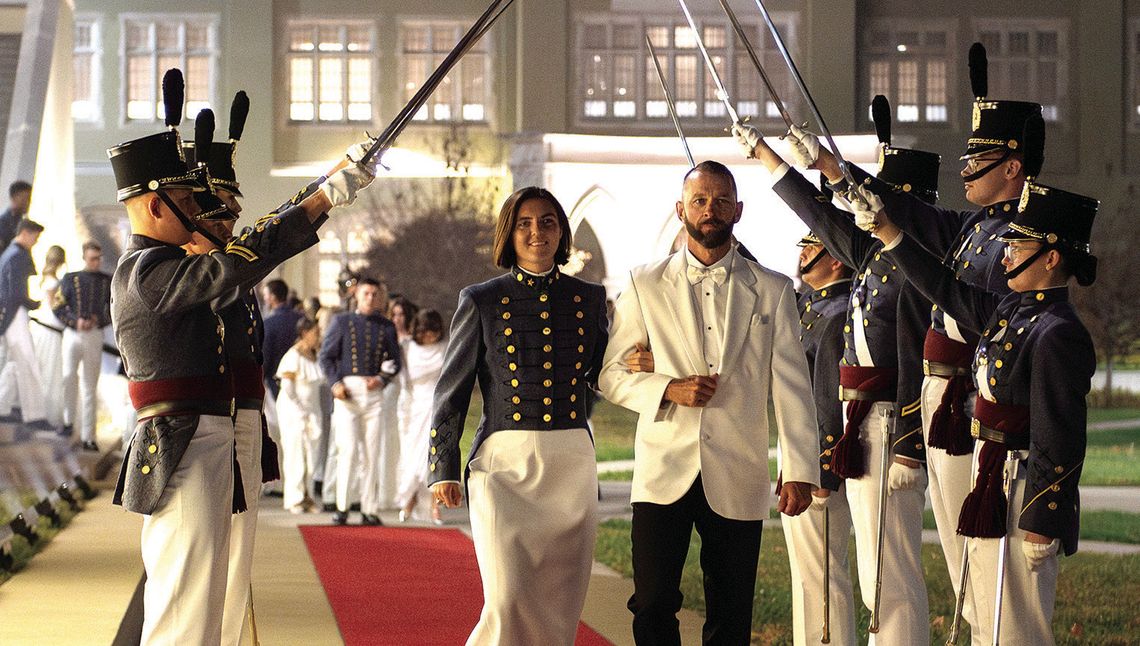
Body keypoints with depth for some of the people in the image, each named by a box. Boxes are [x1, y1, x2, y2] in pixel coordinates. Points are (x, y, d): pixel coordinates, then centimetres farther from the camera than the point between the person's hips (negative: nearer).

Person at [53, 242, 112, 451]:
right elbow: (58, 307, 2)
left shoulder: (107, 281, 9)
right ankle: (69, 420, -1)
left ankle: (87, 436, 2)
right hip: (73, 334, -1)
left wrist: (99, 320, -5)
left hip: (95, 336, 1)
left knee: (90, 387, 1)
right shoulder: (70, 279, 5)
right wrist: (75, 322, -12)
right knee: (69, 375, -20)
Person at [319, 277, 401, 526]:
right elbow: (326, 355, 5)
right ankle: (342, 507, -4)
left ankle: (369, 509, 7)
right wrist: (336, 383, -9)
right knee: (349, 449, -11)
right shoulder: (342, 322, 7)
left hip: (374, 393, 2)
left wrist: (382, 379, -6)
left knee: (373, 452, 2)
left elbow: (394, 361, 14)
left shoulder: (386, 327, 11)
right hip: (347, 391, -2)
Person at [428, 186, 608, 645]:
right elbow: (451, 391, 4)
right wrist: (443, 469, 0)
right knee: (509, 600, -15)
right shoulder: (481, 301, 1)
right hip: (505, 461, -3)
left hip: (572, 464, 3)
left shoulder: (589, 299, 9)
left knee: (560, 605, 4)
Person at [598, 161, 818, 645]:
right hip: (663, 473, 0)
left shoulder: (773, 291, 9)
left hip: (737, 479, 0)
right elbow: (611, 375, 9)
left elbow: (791, 386, 5)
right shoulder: (644, 286, 9)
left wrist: (800, 471, -4)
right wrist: (668, 389, -10)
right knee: (652, 607, -7)